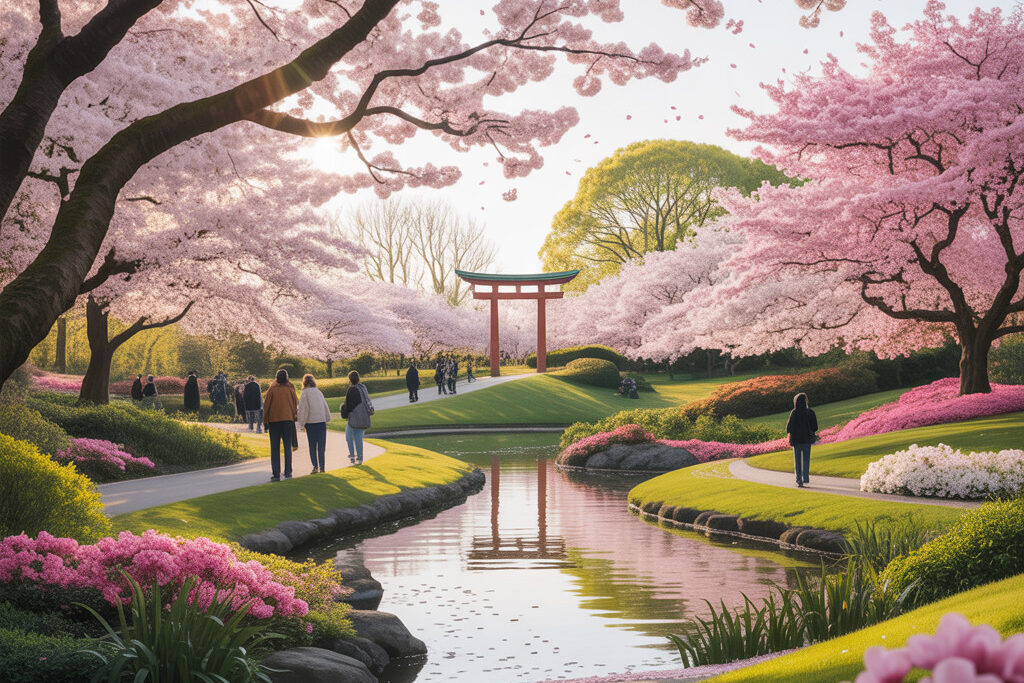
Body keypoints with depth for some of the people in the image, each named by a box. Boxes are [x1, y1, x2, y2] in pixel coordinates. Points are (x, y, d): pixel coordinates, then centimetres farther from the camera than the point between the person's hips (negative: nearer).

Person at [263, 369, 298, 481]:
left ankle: (276, 474, -3)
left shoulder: (272, 389, -3)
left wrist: (265, 421, 3)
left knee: (275, 448, 4)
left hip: (274, 421, -1)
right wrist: (295, 415, 17)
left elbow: (266, 405, -3)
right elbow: (296, 403, 4)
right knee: (287, 447, 9)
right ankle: (288, 472, 5)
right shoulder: (290, 389, 0)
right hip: (288, 420, 1)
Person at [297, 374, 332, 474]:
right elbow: (326, 406, 13)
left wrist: (302, 423, -2)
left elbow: (303, 409, -7)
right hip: (322, 421, 3)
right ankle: (321, 466, 6)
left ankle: (315, 466, -7)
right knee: (321, 445, 7)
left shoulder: (305, 393, -5)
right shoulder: (319, 392, 9)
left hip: (311, 422, -3)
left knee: (312, 445, 3)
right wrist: (327, 418, 22)